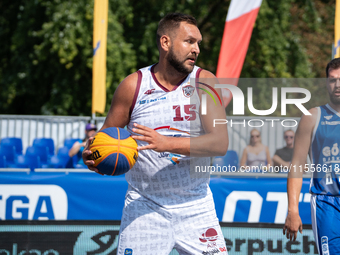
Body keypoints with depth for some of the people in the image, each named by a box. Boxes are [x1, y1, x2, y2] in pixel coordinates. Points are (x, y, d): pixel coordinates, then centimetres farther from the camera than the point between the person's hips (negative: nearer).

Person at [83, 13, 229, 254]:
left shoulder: (204, 83, -4)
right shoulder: (133, 85, -4)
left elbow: (220, 143, -16)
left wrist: (167, 143, -30)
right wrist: (93, 157, -18)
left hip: (195, 206, 1)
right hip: (145, 207, -1)